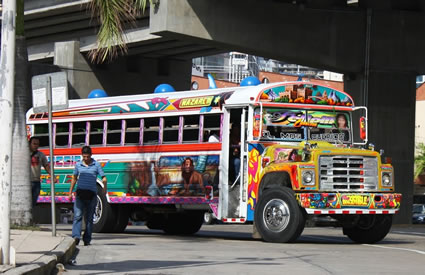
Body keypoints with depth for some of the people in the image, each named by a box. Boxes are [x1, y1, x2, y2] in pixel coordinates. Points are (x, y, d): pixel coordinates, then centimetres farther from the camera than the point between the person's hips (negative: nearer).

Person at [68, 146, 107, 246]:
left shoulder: (96, 165, 6)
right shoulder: (78, 165, 11)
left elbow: (103, 178, 1)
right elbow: (74, 179, 21)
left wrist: (105, 187, -14)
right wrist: (70, 192, 21)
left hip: (91, 193, 0)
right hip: (80, 192, 1)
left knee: (89, 217, 4)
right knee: (78, 215, -13)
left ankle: (87, 239, 10)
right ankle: (76, 237, -23)